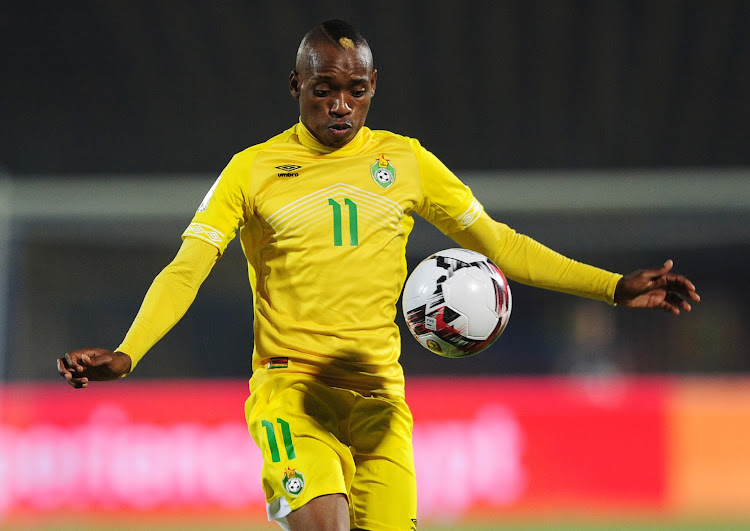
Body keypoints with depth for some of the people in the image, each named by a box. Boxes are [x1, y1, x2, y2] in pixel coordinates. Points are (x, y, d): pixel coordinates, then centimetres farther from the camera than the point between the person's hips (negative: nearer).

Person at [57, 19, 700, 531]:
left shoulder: (405, 161, 9)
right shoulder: (254, 169, 2)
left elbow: (493, 241, 14)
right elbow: (187, 268, -5)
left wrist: (613, 287, 7)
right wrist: (125, 354, -22)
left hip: (380, 397, 3)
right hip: (289, 388, -3)